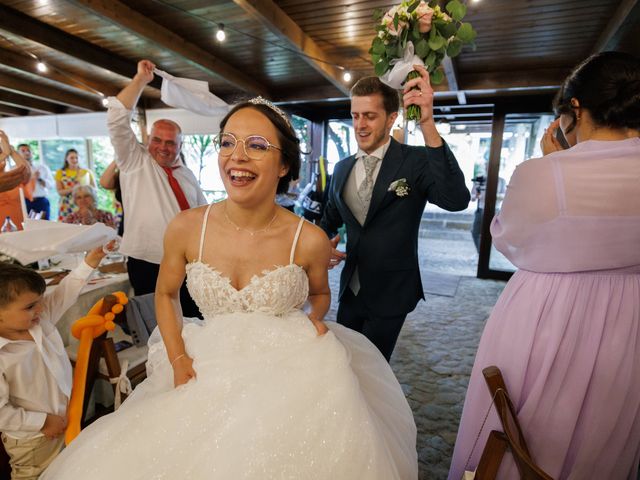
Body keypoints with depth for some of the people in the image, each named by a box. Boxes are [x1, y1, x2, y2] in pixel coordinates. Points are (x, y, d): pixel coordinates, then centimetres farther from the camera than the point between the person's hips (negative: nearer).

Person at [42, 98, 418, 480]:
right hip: (210, 371, 2)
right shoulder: (186, 228, -11)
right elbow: (166, 295, 7)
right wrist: (178, 360, -4)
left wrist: (314, 319, -14)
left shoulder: (310, 240, -15)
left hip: (291, 376, -1)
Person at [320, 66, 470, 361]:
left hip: (390, 293, -4)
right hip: (350, 289, 5)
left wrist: (427, 125, -40)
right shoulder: (342, 168, 1)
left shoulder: (416, 161, -14)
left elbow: (457, 200, -33)